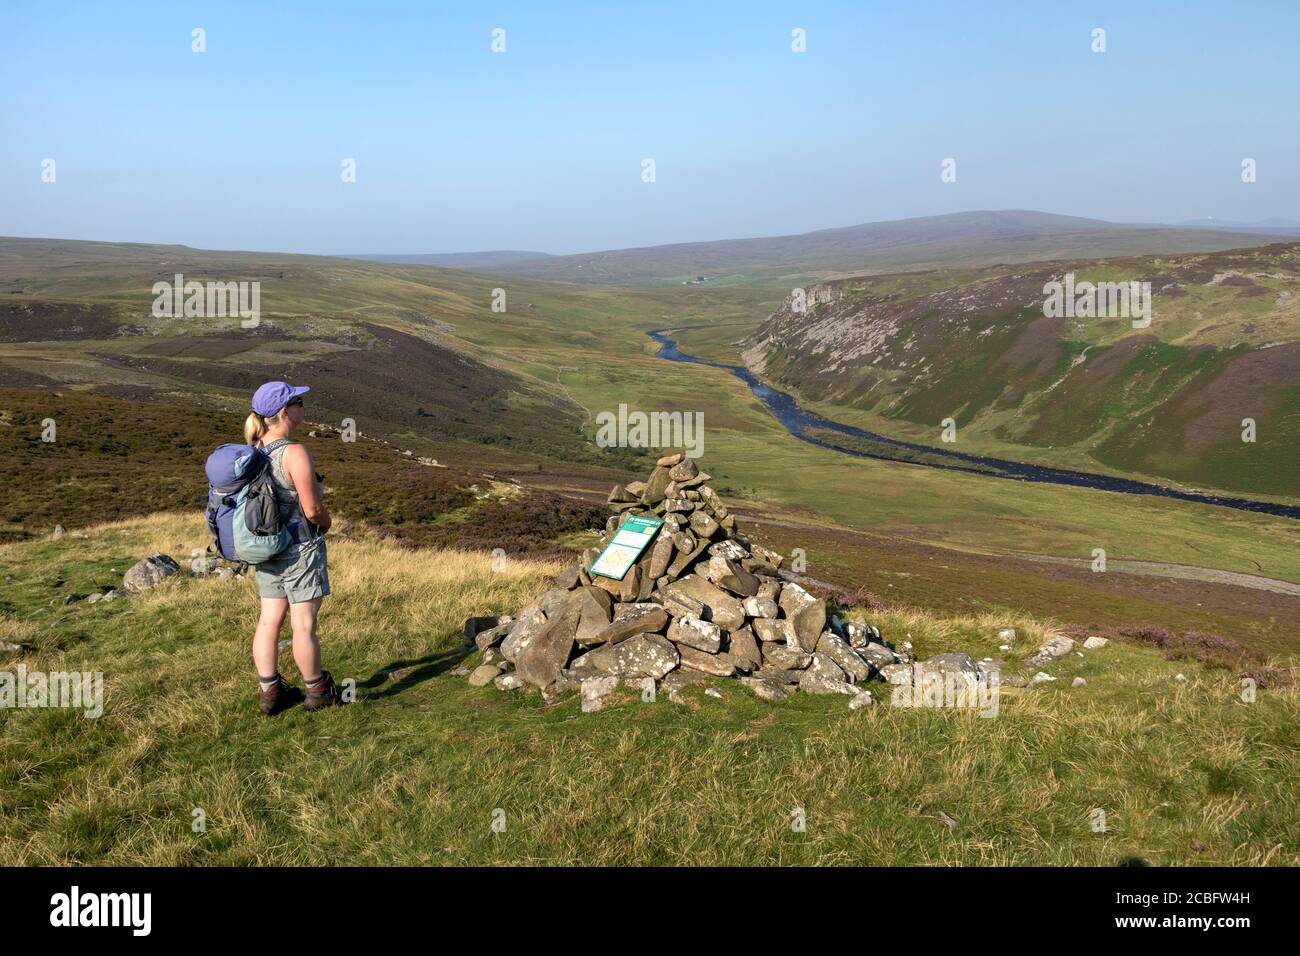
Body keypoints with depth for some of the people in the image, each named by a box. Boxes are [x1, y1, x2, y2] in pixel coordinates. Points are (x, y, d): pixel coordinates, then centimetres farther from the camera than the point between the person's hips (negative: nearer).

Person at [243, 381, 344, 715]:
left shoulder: (252, 450, 3)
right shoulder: (295, 453, -21)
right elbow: (313, 509, -20)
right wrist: (327, 521, 1)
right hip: (300, 546, -7)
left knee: (269, 620, 12)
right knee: (303, 624, 4)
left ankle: (269, 691, 21)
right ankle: (317, 691, 18)